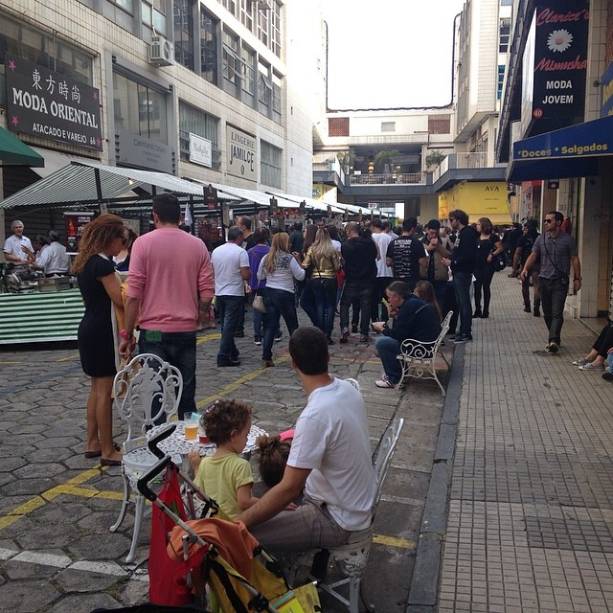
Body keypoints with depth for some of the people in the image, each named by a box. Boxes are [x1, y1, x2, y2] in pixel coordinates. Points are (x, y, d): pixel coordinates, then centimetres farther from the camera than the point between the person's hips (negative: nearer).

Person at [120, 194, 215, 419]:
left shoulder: (143, 243, -5)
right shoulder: (198, 245, 3)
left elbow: (133, 294, -9)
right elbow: (207, 292, 0)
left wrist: (127, 334, -2)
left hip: (154, 332, -3)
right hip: (187, 331, 3)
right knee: (186, 395, 13)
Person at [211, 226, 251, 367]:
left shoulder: (216, 251, 6)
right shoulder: (241, 252, -12)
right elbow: (246, 275, -17)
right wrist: (250, 272, 4)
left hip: (219, 293, 6)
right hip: (235, 294, -6)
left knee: (226, 325, 17)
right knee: (229, 326, -4)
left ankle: (232, 352, 28)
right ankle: (223, 356, -6)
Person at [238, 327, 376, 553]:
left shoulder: (315, 416, -31)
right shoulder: (348, 388, -6)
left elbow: (289, 490, -27)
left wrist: (237, 524, -18)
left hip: (338, 520, -9)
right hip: (357, 502, 9)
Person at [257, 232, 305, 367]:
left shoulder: (266, 258, 3)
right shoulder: (289, 258, -11)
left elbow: (260, 277, 12)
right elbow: (301, 276, -6)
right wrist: (298, 261, 3)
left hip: (269, 293, 4)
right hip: (285, 294, -4)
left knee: (270, 325, 8)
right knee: (293, 326, 9)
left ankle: (266, 357, 3)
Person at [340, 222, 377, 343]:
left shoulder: (346, 245, -10)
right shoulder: (369, 242, -2)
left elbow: (343, 263, -3)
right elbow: (375, 256, 12)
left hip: (352, 280, -2)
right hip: (368, 279, 2)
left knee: (345, 304, 11)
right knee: (365, 306, 8)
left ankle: (344, 328, -6)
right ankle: (363, 334, 9)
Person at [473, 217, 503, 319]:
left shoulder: (493, 237, -5)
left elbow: (500, 248, -7)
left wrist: (492, 255, -16)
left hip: (488, 265, -5)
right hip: (477, 265, 5)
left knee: (486, 287, 2)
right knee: (477, 287, 3)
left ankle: (485, 311, 11)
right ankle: (477, 310, 12)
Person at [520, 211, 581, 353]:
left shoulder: (567, 239, -1)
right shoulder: (541, 239, 8)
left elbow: (574, 259, 1)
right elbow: (533, 255, 3)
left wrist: (577, 279, -2)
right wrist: (525, 269, -14)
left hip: (560, 281, -4)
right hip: (544, 279, 4)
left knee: (557, 313, -12)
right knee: (547, 313, 10)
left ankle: (554, 341, -18)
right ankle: (554, 339, 23)